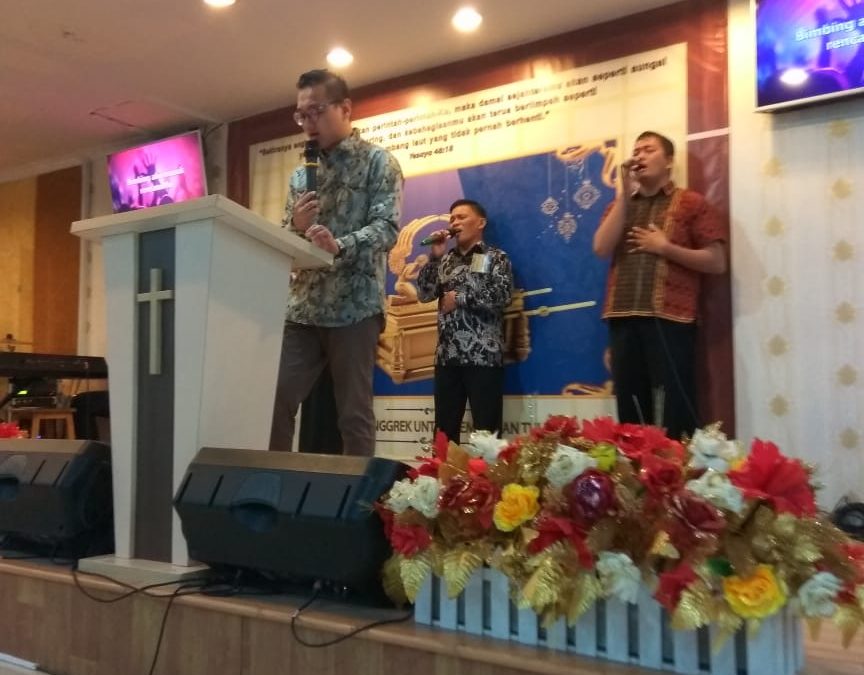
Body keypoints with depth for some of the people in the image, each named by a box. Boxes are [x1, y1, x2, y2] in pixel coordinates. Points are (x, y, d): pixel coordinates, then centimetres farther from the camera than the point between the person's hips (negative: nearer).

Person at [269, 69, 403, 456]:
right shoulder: (301, 173, 18)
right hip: (302, 307, 5)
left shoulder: (378, 162, 2)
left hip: (354, 307, -5)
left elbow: (387, 229, -11)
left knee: (354, 413, -1)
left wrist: (339, 246, -28)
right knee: (275, 402, 2)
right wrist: (296, 226, -6)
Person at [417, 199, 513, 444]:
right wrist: (435, 257, 0)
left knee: (487, 430, -4)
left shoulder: (496, 257, 4)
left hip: (483, 356, -4)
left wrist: (460, 298, -7)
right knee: (444, 430, 7)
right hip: (447, 356, 5)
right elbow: (424, 295, 8)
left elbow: (502, 295, -11)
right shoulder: (446, 260, 18)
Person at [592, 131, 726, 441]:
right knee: (629, 410, 9)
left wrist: (665, 248, -8)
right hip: (623, 319, 4)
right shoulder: (620, 205, 19)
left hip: (669, 319, -4)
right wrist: (626, 192, 0)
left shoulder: (690, 202, 6)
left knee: (675, 413, -4)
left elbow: (717, 262, 0)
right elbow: (601, 248, 0)